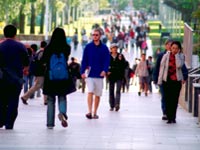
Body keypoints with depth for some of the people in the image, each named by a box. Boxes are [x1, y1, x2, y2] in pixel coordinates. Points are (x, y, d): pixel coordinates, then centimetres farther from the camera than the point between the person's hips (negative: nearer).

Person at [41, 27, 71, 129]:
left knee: (50, 100, 8)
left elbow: (42, 61, 1)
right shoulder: (67, 48, -5)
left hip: (50, 78, -1)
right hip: (63, 78, 1)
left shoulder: (48, 48, -8)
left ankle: (50, 123, 5)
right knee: (62, 97, 11)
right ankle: (62, 112, -19)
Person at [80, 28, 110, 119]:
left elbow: (107, 60, 1)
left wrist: (104, 70, -16)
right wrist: (82, 72, -8)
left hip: (99, 75, 1)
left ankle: (95, 113, 17)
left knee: (97, 94, 7)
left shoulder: (104, 48, 4)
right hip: (90, 74, -1)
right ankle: (90, 112, -19)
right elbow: (84, 60, 3)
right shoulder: (88, 47, 3)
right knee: (90, 92, -15)